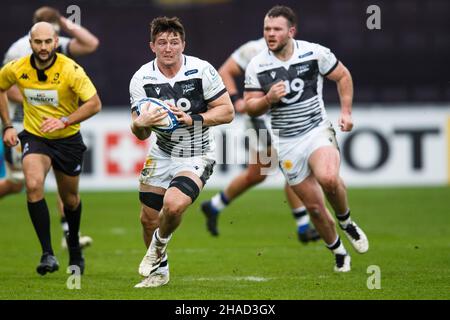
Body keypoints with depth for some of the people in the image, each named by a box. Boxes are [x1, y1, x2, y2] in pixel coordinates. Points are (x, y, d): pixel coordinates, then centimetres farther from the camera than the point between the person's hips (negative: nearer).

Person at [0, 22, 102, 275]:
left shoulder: (71, 70, -21)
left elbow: (95, 104, -25)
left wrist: (64, 121, -36)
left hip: (68, 139, -1)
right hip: (34, 137, 1)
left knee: (70, 199, 14)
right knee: (33, 185, -26)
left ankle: (75, 249, 45)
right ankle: (48, 254, -23)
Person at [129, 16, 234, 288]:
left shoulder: (202, 71, -17)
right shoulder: (141, 79, -10)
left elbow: (227, 111, -12)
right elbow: (140, 133, -7)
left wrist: (192, 119, -26)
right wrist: (142, 123, -32)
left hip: (196, 157, -4)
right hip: (161, 154, 4)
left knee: (173, 204, -27)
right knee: (148, 218, 9)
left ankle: (160, 244, 7)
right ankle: (159, 271, 37)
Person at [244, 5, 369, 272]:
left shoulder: (315, 53, -6)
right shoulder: (256, 66, -3)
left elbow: (343, 75, 9)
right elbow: (251, 107, 1)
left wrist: (346, 111, 3)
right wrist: (269, 99, -19)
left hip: (318, 131, -2)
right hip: (287, 144, 2)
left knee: (328, 178, -32)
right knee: (314, 206, 2)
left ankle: (346, 221, -2)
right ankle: (339, 253, 26)